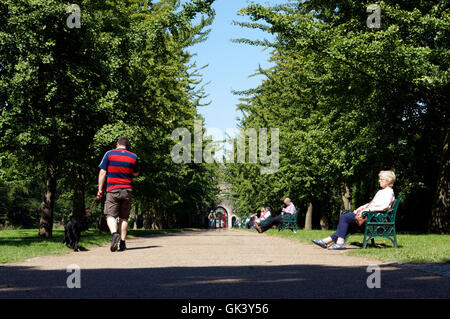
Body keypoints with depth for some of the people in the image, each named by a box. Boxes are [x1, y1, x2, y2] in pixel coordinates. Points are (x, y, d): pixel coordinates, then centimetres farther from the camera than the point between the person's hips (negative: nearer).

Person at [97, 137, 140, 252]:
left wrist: (100, 189, 2)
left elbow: (102, 173, -2)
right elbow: (136, 174, 17)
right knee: (124, 217, 9)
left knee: (110, 215, -1)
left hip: (112, 190, -2)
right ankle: (122, 242, 7)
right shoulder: (133, 157, 5)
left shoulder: (109, 154, -1)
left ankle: (114, 233, -27)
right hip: (127, 190, 2)